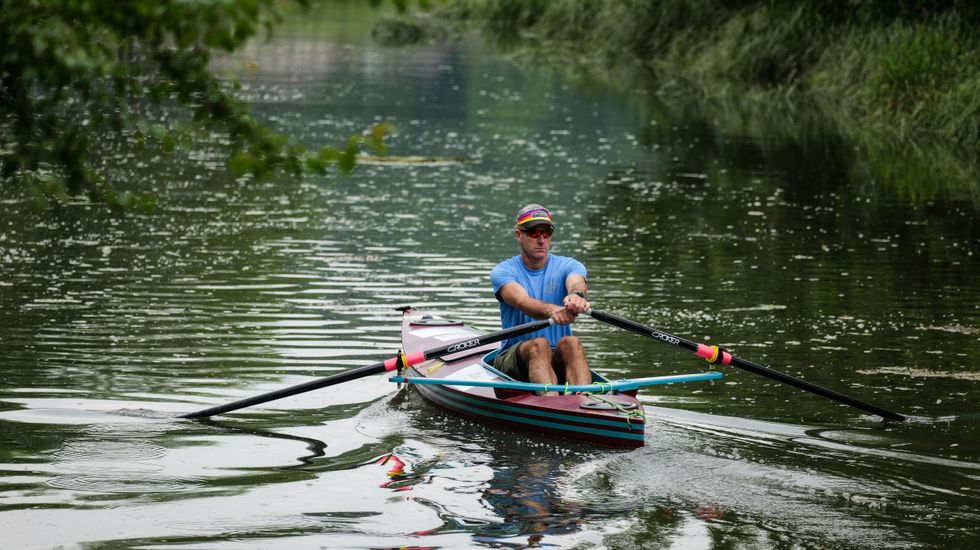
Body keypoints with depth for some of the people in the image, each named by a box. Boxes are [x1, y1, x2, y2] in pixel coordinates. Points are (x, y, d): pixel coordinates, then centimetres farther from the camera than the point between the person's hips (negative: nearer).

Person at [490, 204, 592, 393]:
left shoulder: (567, 266, 4)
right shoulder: (503, 271, -2)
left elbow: (577, 283, -22)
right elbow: (522, 301, -24)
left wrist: (577, 295, -49)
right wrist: (550, 310, -48)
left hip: (559, 361, 1)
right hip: (514, 358, -1)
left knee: (570, 343, -32)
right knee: (538, 344, -34)